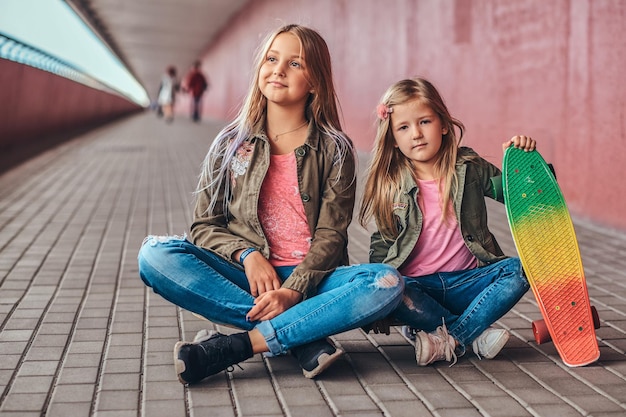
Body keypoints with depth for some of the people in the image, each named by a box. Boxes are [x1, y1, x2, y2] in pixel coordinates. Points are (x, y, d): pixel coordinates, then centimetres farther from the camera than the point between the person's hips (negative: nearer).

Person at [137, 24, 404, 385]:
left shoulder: (335, 149, 4)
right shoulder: (230, 144, 8)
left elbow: (331, 234, -3)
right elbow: (205, 225, 7)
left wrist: (294, 290, -20)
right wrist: (246, 254, -13)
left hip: (309, 278, -1)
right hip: (245, 274, 1)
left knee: (388, 283, -31)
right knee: (155, 254, -25)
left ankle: (236, 346, -30)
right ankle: (304, 339, -27)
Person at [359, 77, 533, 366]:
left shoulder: (469, 168, 5)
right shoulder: (388, 185, 4)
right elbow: (381, 246, 6)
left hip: (466, 282, 1)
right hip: (417, 286, -1)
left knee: (517, 270, -24)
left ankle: (449, 340, -27)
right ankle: (476, 335, -22)